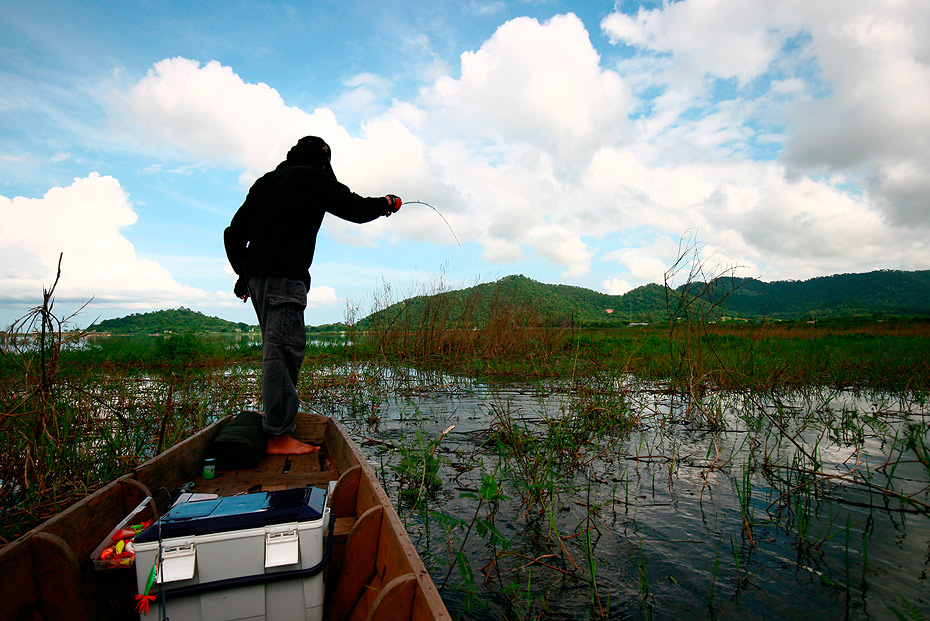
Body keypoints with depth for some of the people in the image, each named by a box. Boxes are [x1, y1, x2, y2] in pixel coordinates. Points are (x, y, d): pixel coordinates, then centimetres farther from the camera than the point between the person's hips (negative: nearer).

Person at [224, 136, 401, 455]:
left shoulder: (265, 181, 26)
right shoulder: (313, 178, 3)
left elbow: (234, 232, 23)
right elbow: (356, 208, 3)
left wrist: (244, 272, 28)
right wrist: (386, 203, 22)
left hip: (257, 273, 9)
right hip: (283, 273, -9)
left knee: (279, 349, 11)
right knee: (284, 348, -12)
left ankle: (277, 426, 12)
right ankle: (279, 437, -13)